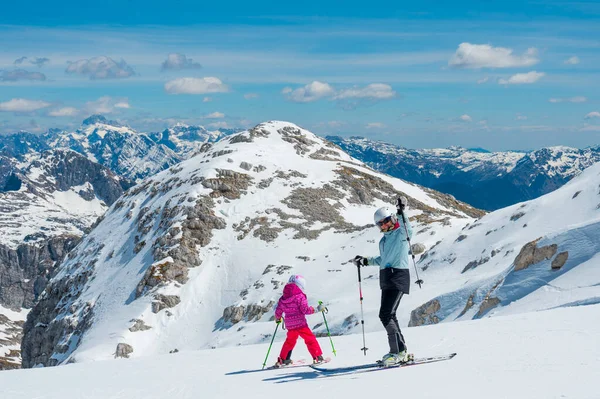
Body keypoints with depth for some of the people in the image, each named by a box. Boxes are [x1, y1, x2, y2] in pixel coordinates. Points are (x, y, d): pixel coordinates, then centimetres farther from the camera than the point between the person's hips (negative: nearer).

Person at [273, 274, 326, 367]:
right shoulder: (300, 297, -12)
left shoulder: (283, 298, 6)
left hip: (289, 325, 6)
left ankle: (282, 360, 26)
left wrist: (277, 319, 31)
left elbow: (278, 311, 11)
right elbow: (305, 310, -17)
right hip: (300, 324, -6)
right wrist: (317, 309, -8)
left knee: (290, 341, 23)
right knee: (310, 339, 3)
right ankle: (317, 357, -2)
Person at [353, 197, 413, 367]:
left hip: (398, 276, -10)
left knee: (386, 315, -17)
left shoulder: (402, 233, -6)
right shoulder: (384, 239, 19)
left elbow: (407, 229, -30)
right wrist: (366, 261, 29)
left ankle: (398, 352, -14)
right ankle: (400, 351, 22)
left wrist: (401, 213, -43)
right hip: (387, 278, 10)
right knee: (389, 315, 13)